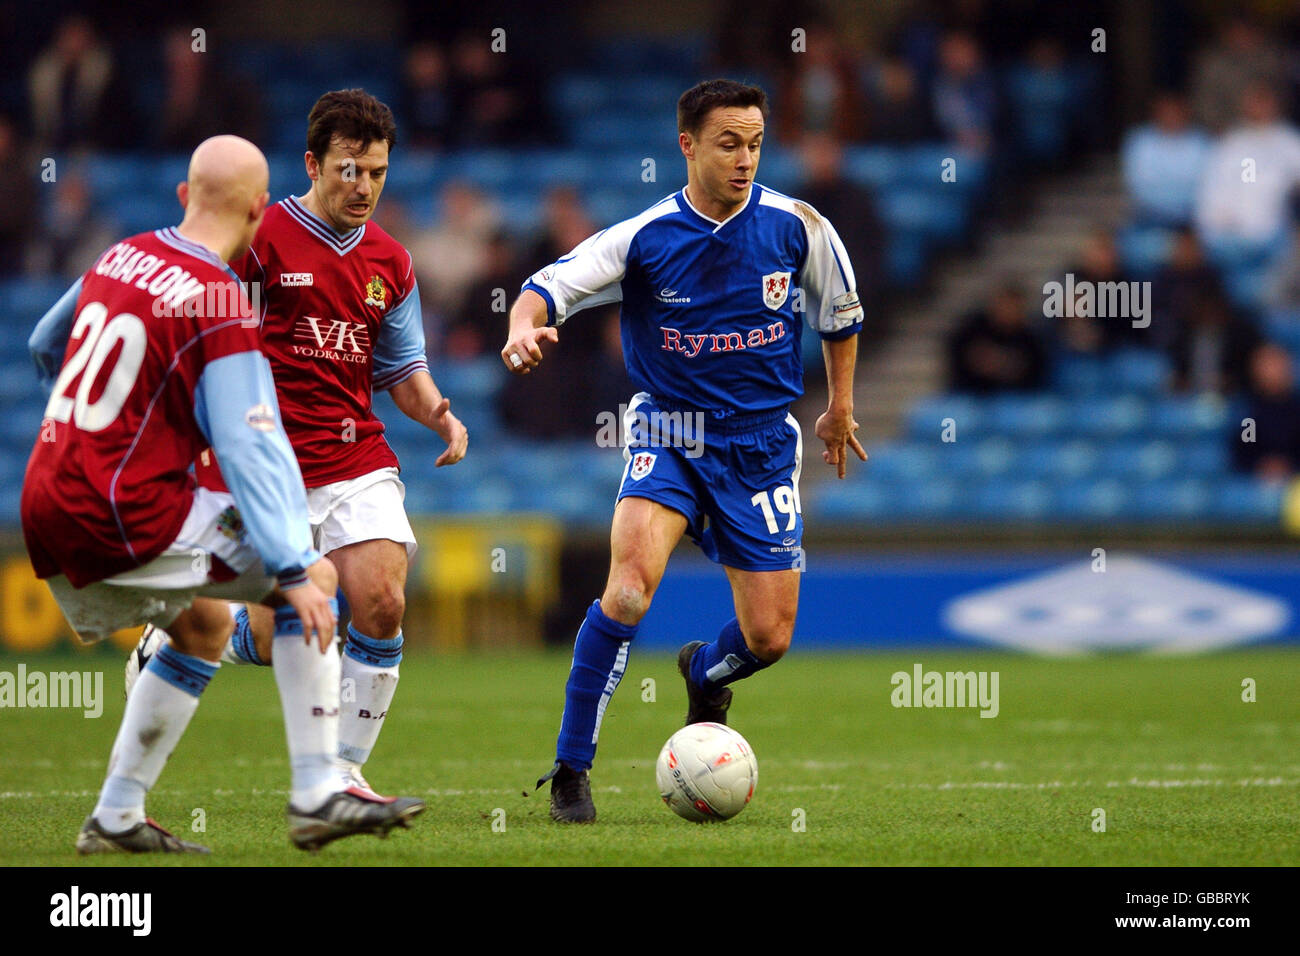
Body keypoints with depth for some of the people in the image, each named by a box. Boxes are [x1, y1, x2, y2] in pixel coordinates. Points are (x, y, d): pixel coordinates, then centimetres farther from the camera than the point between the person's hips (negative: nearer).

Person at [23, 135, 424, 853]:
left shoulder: (123, 256, 12)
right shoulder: (218, 304, -12)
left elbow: (46, 347, 29)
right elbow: (252, 450, -19)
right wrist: (294, 570, -22)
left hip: (45, 520, 8)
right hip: (126, 520, -8)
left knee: (203, 625, 27)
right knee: (317, 579, -1)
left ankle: (114, 819, 21)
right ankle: (315, 795, -7)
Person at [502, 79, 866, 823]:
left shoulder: (798, 228, -5)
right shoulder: (644, 237, -11)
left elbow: (840, 314, 12)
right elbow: (549, 288, -15)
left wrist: (840, 408, 21)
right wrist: (525, 328, -39)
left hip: (763, 445, 2)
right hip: (669, 434, -2)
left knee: (769, 637, 0)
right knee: (631, 584, -27)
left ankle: (705, 672, 40)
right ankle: (571, 772, -17)